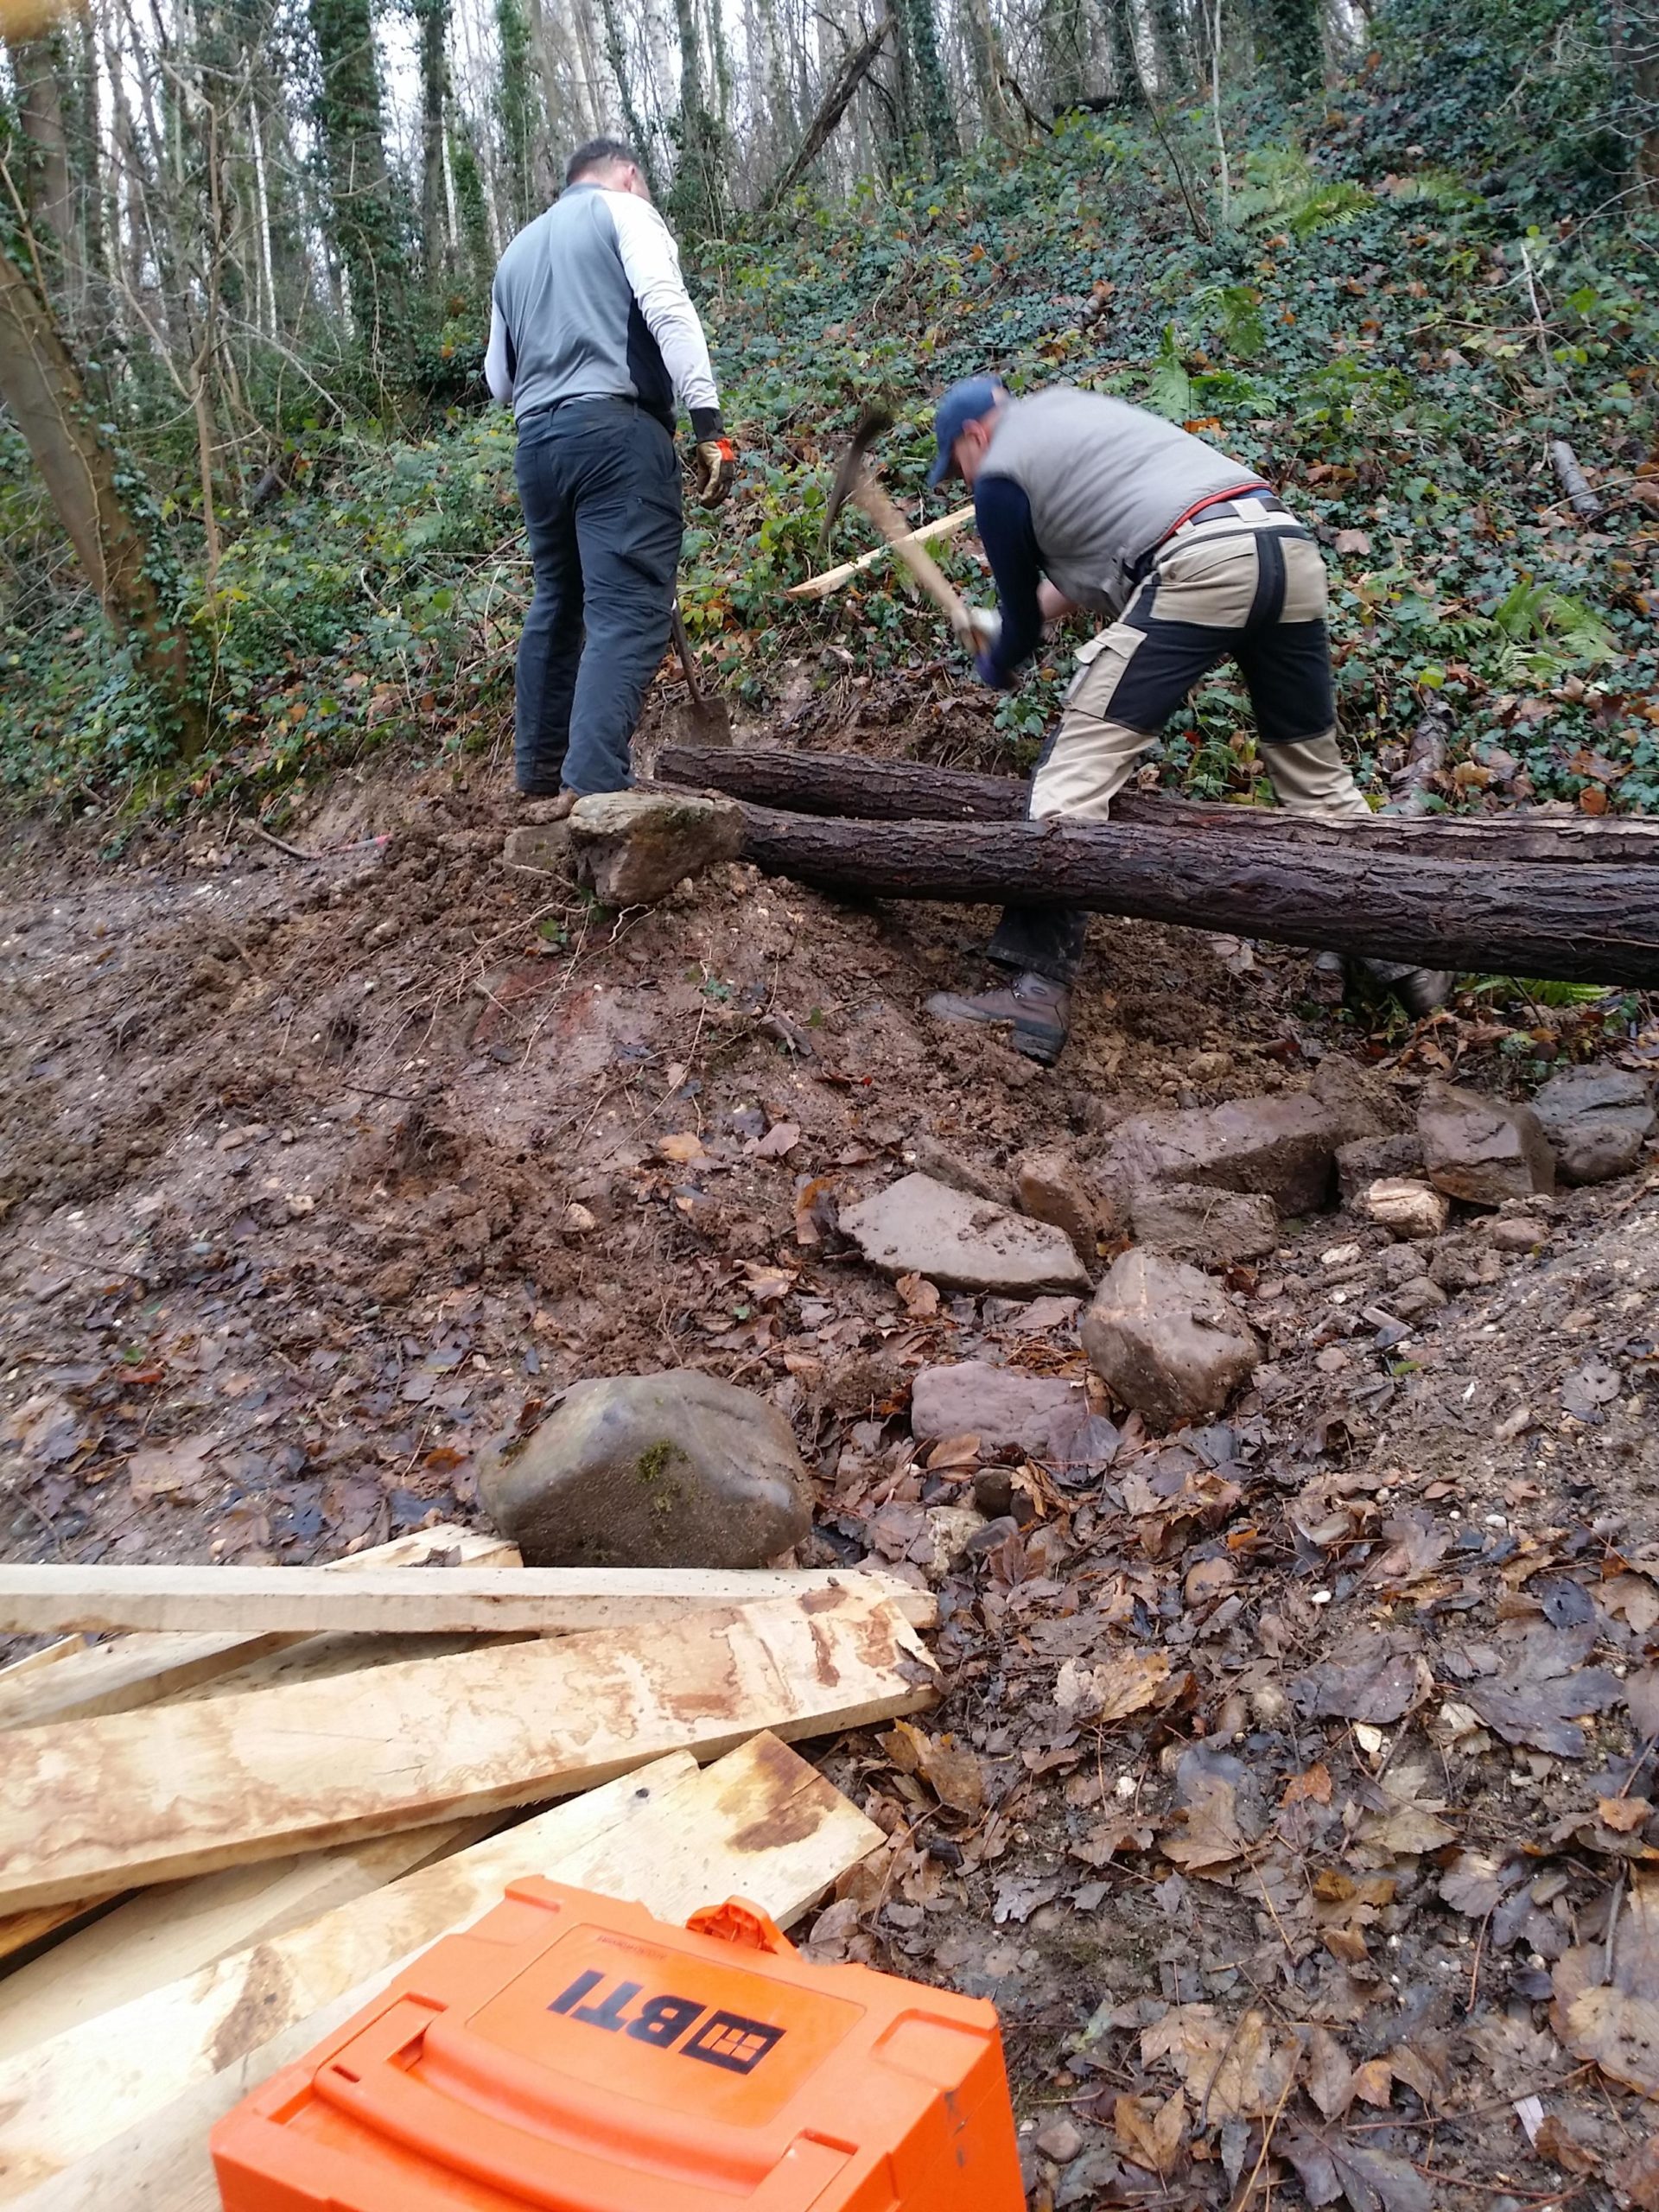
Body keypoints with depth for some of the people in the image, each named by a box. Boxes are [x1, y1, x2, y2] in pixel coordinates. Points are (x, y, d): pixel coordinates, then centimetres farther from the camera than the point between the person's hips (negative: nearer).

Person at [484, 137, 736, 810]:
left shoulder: (517, 248, 27)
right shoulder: (623, 211, 7)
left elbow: (498, 377, 28)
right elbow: (667, 308, -10)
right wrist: (709, 422, -17)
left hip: (535, 440, 7)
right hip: (615, 428, -7)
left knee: (557, 600, 19)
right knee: (629, 609, -12)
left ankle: (537, 769, 25)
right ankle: (590, 784, -25)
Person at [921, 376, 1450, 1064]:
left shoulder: (1000, 478, 8)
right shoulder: (1067, 405, 30)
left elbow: (1023, 623, 18)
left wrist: (996, 665, 39)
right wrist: (1014, 625, 45)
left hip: (1197, 567, -8)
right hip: (1288, 545, 8)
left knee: (1078, 766, -6)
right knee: (1317, 772, 18)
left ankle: (1039, 989, -16)